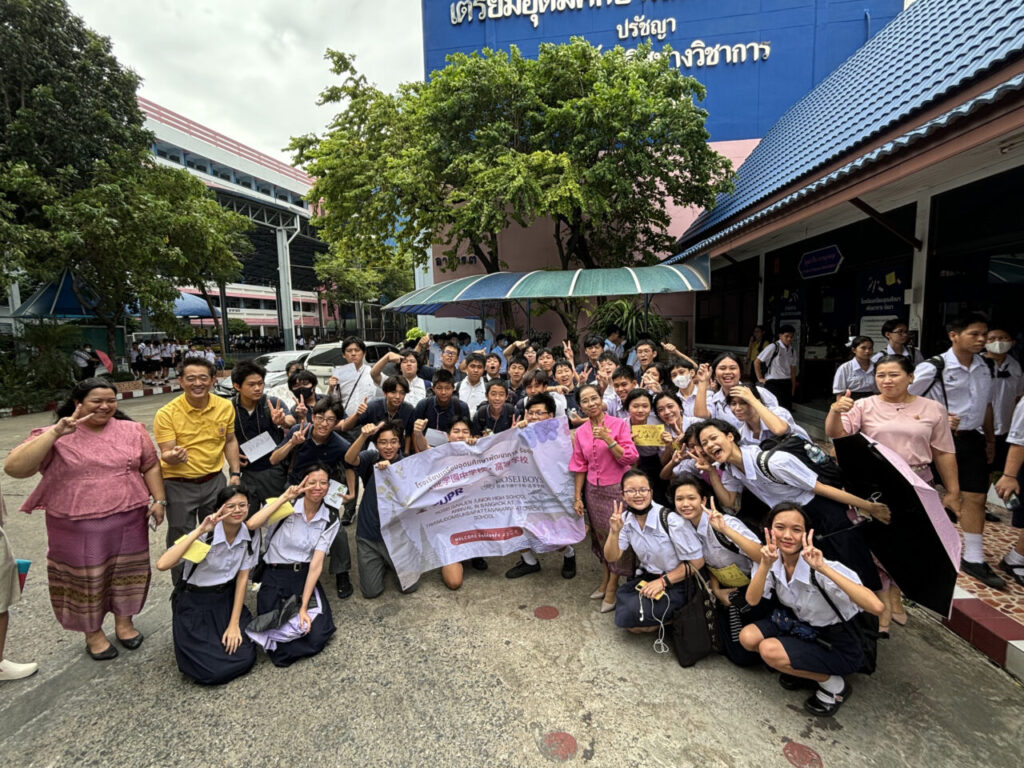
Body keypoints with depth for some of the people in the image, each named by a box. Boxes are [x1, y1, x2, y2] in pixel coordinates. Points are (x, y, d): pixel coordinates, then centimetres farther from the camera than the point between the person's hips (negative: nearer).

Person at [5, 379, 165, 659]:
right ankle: (93, 633, 35)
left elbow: (150, 466, 7)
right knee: (86, 580, 12)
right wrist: (56, 433, -25)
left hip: (128, 521, 2)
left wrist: (159, 499, 0)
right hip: (78, 528, -2)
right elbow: (14, 467, -17)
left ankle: (124, 621, 38)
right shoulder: (55, 437, -5)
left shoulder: (132, 431, 1)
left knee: (126, 572, 15)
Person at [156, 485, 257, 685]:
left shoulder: (250, 535, -11)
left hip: (227, 599, 4)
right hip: (193, 603, -3)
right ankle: (188, 640, 17)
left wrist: (234, 624, -5)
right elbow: (162, 564, -39)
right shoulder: (205, 536, -25)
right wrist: (199, 531, -40)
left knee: (245, 658, -9)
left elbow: (242, 578, -4)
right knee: (212, 671, -12)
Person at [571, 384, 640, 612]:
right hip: (593, 491, 4)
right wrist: (578, 497, 6)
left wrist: (608, 439, -25)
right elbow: (580, 466, 7)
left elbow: (630, 458, -15)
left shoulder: (619, 424, -10)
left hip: (617, 489, -4)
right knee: (601, 536, 15)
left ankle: (612, 588, 21)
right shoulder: (581, 432, 2)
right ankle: (605, 581, 34)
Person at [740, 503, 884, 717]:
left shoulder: (817, 567, -29)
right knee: (748, 637, -15)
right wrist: (765, 565, -36)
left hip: (840, 645, -5)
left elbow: (876, 607, -40)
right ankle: (803, 668, 9)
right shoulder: (772, 559, -12)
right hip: (802, 627, 6)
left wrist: (824, 568, -47)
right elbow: (752, 600, -21)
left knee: (770, 650, -25)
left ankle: (834, 684, 1)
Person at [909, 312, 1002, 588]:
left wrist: (991, 439, 19)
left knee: (975, 498, 7)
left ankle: (973, 559, 17)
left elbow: (987, 405, 17)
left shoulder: (984, 367, 7)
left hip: (973, 439, 6)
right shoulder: (933, 367, -15)